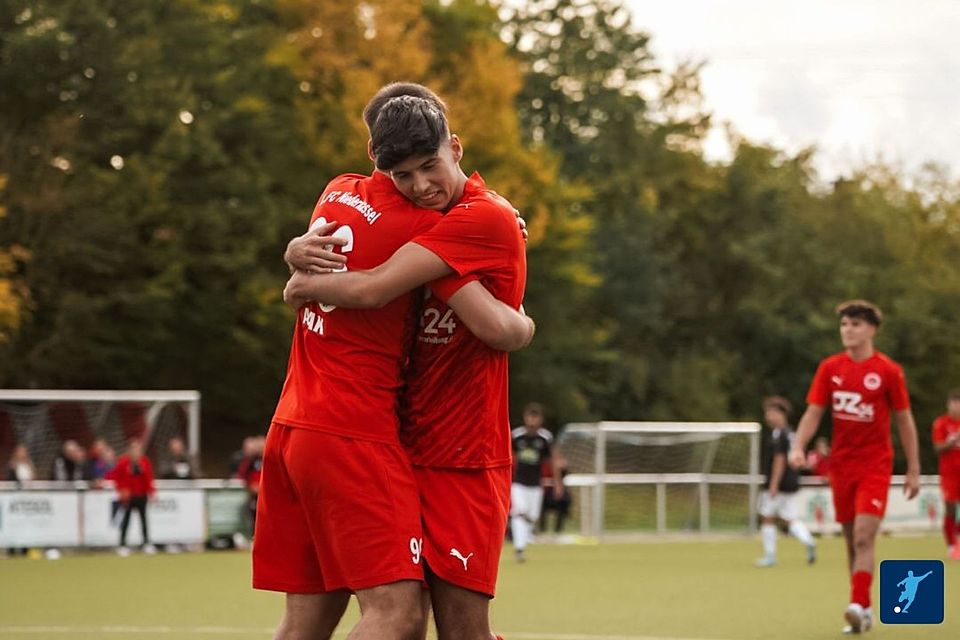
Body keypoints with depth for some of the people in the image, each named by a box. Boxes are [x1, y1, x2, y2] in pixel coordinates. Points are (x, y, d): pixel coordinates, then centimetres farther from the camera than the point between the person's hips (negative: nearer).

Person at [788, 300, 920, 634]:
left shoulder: (889, 371, -5)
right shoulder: (830, 368, 4)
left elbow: (904, 421, 1)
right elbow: (813, 412, 3)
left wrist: (913, 470, 2)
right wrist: (798, 447, -15)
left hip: (875, 465, -4)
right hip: (841, 465, 4)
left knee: (864, 538, -17)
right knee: (851, 541, 9)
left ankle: (858, 606, -22)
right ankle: (864, 610, 18)